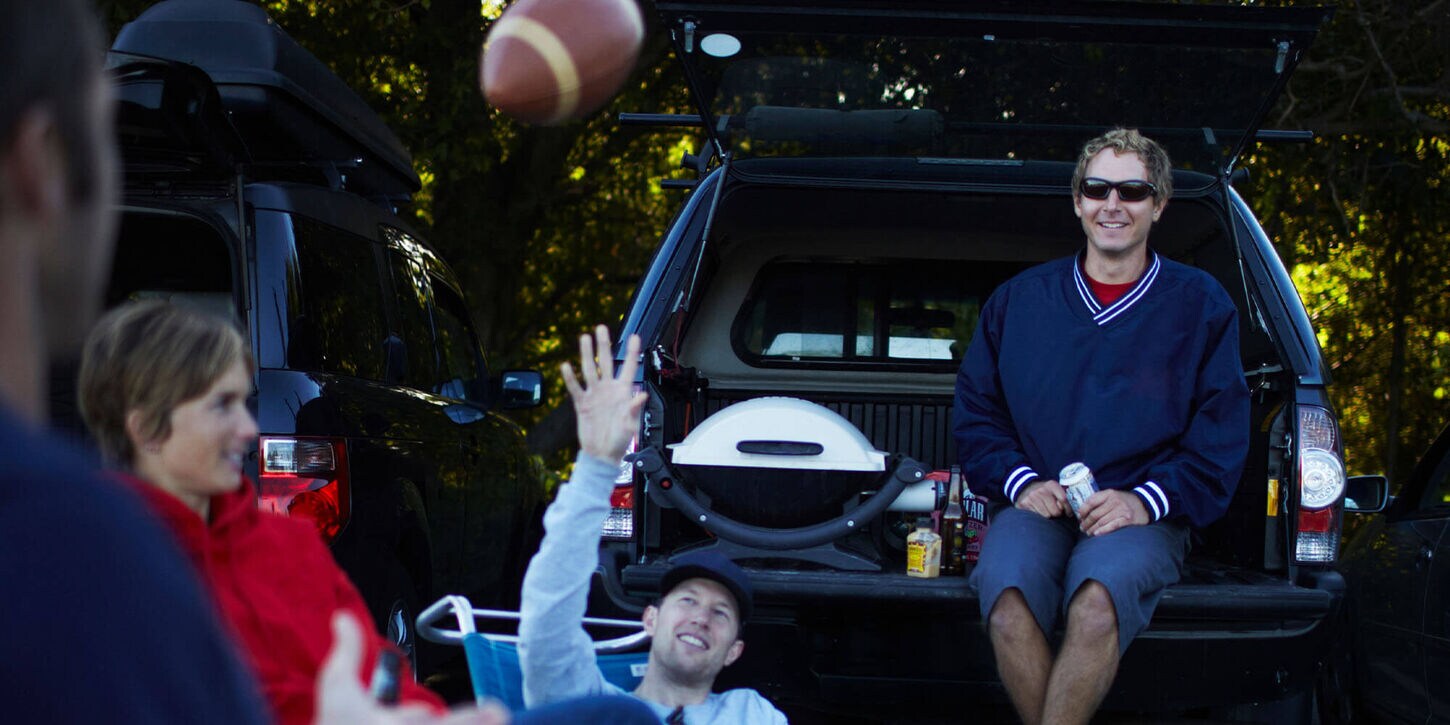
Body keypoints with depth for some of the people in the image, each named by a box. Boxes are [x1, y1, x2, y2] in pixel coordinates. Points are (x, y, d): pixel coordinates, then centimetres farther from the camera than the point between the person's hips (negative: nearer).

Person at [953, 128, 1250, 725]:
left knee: (1097, 602, -37)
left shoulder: (1199, 305, 12)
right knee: (1008, 606, -34)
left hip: (1142, 517, -1)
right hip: (1033, 505, 2)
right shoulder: (1019, 300, 17)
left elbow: (1219, 438, 7)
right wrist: (1020, 481, -2)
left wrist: (1146, 499, -9)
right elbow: (975, 413, 18)